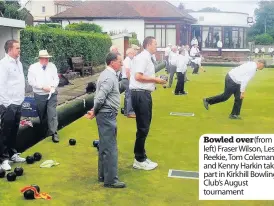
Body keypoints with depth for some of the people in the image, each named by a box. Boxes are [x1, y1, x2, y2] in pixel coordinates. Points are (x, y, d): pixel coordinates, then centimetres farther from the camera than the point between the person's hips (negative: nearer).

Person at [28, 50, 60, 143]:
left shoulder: (52, 66, 4)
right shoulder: (33, 67, -5)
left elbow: (56, 79, 6)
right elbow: (31, 81, -9)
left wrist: (52, 86, -12)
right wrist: (42, 87, -17)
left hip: (52, 94, 1)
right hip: (39, 95, -1)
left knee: (52, 113, -9)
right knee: (42, 115, 11)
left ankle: (53, 132, -8)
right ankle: (45, 130, 31)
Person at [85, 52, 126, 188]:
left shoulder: (108, 74, 14)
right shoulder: (109, 77, -18)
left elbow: (99, 96, 15)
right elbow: (100, 98, -23)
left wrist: (95, 111, 8)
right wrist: (94, 111, -9)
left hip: (106, 114, 10)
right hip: (107, 115, -10)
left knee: (105, 146, 17)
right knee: (110, 148, -4)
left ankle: (103, 175, 28)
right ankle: (110, 180, 2)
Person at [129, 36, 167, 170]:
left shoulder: (147, 58, 16)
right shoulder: (142, 57, -14)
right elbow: (138, 76, -23)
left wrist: (155, 81, 5)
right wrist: (155, 79, -15)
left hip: (144, 94, 10)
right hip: (140, 94, -10)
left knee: (144, 127, 16)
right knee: (142, 128, -3)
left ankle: (141, 157, 27)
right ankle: (139, 160, 7)